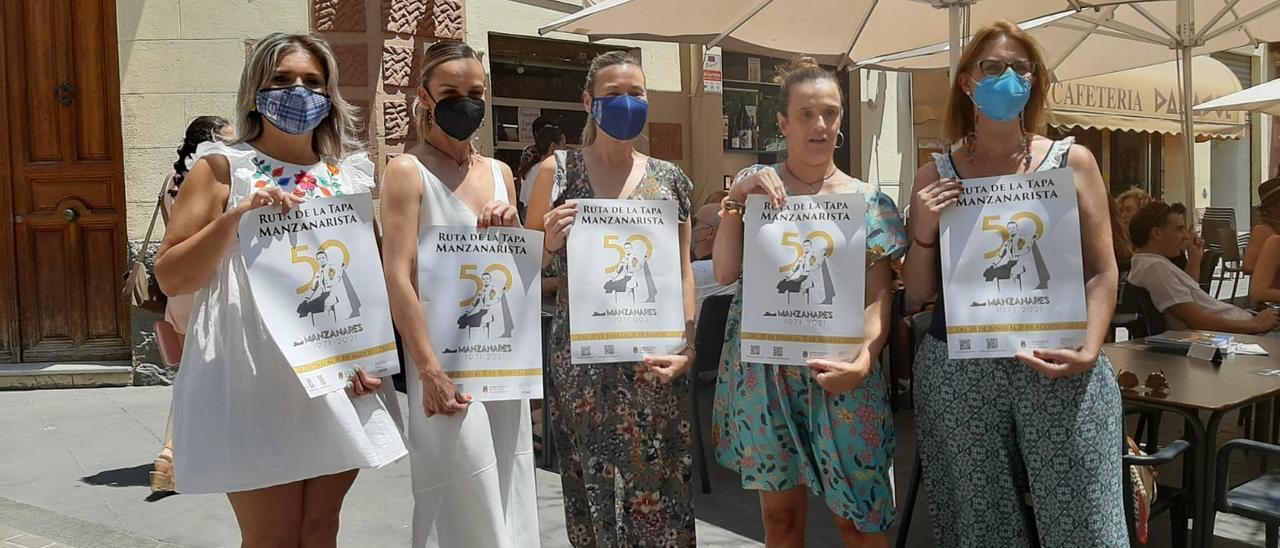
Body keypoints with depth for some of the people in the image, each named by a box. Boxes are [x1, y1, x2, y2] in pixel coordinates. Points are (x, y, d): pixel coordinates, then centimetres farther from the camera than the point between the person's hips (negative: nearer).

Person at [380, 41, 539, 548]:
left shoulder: (500, 172, 11)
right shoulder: (408, 171, -7)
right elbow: (397, 277, -15)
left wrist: (514, 231, -4)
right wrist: (430, 370, -21)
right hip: (445, 357, -6)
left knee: (508, 497, 13)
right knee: (465, 505, 0)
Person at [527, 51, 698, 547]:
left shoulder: (669, 179, 6)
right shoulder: (558, 171, 0)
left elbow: (682, 270, 8)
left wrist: (686, 346, -3)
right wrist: (551, 240, -16)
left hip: (654, 358, 2)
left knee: (658, 478, 5)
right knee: (591, 477, 6)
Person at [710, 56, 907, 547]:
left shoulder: (868, 201, 3)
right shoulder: (753, 184, 6)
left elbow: (878, 298, -3)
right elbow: (726, 273, -2)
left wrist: (862, 362, -20)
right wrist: (737, 200, -11)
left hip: (837, 372, -1)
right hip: (764, 368, 1)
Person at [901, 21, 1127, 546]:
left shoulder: (1072, 161, 4)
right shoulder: (935, 176, 4)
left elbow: (1101, 272, 2)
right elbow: (918, 294, 6)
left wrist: (1088, 350, -13)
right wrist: (923, 231, -11)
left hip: (1056, 367, 0)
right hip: (958, 369, 1)